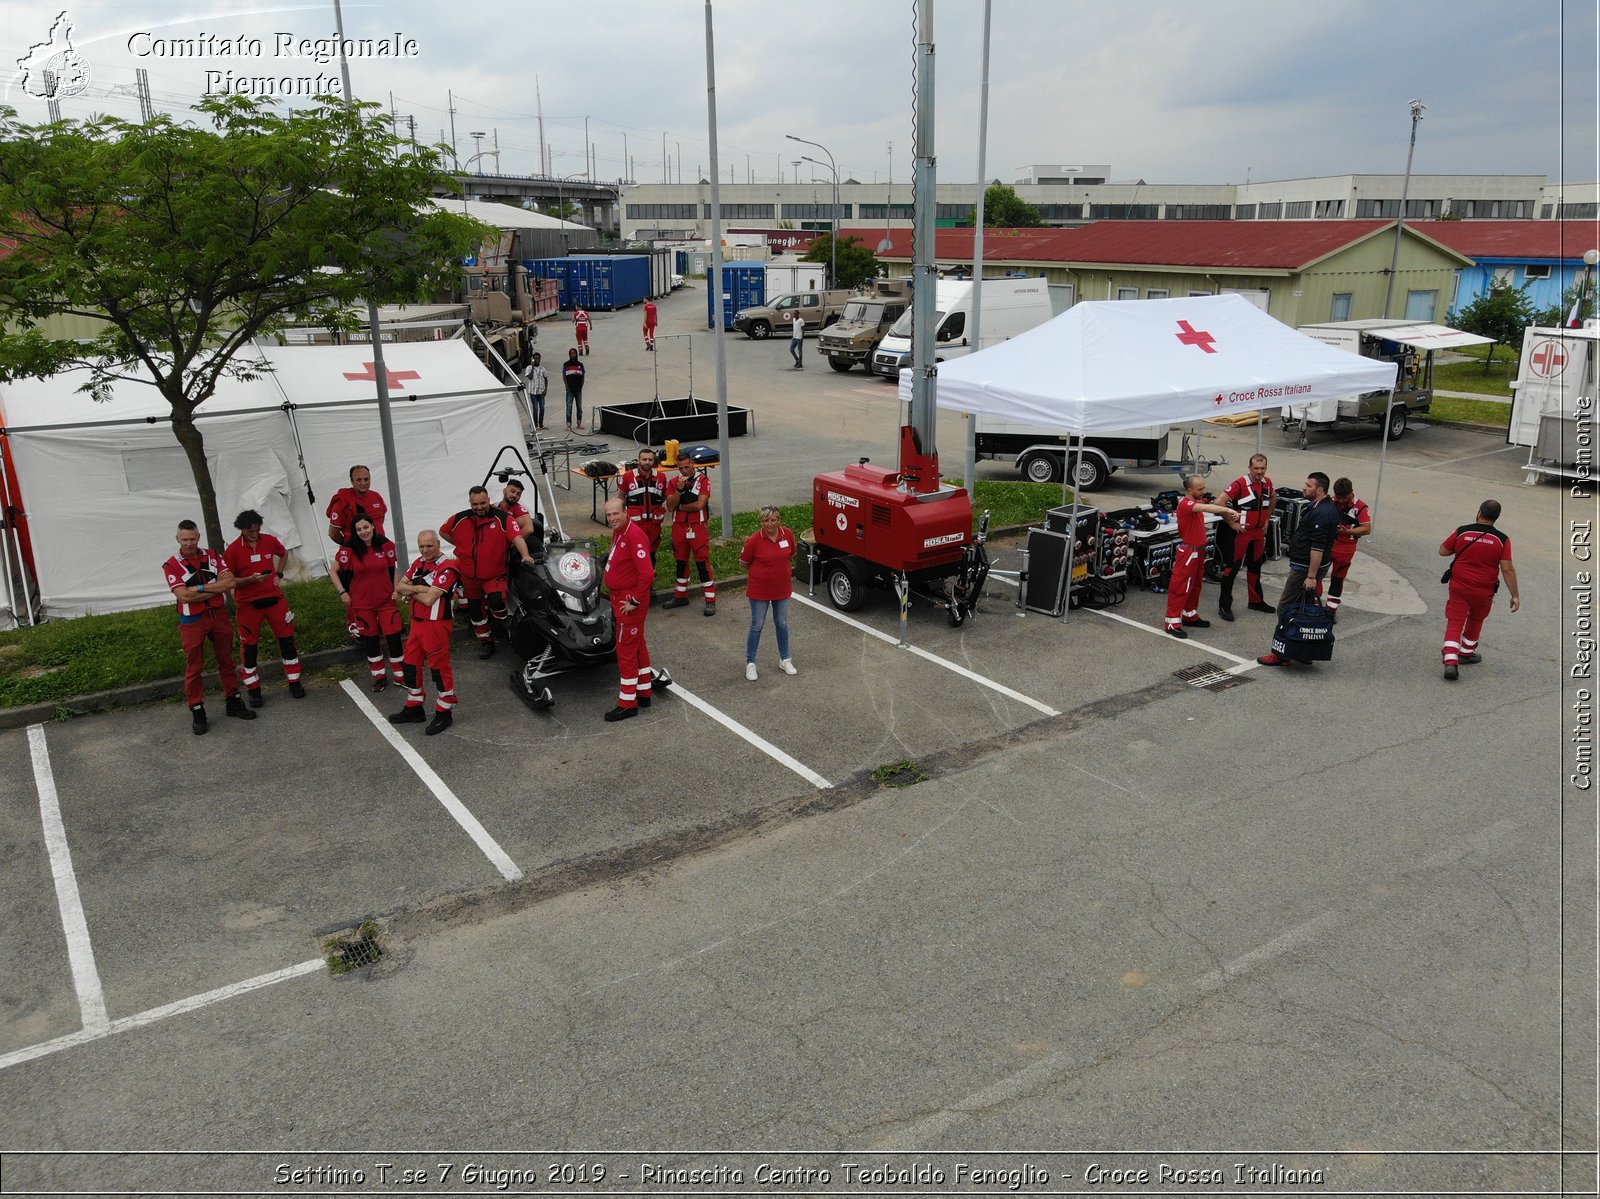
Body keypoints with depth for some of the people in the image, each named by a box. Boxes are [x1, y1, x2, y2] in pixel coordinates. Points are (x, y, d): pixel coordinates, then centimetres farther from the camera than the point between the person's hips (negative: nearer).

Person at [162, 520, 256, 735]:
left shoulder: (213, 556, 2)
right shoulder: (171, 566, -8)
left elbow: (231, 582, -10)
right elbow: (184, 596, -19)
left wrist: (201, 588, -18)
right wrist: (217, 586, -15)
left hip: (219, 615, 3)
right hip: (193, 622, -3)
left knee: (226, 660, 14)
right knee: (194, 667, 3)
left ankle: (234, 702, 26)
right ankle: (197, 712, 12)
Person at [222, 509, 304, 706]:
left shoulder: (269, 541, 0)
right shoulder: (233, 550, -10)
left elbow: (284, 554, 22)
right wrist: (250, 579, -21)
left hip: (274, 598, 3)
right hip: (248, 603, -3)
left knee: (286, 638, 5)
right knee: (249, 645, 5)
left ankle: (294, 682, 18)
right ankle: (253, 690, 16)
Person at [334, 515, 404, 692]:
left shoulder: (386, 546, -4)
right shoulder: (349, 550, -9)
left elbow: (394, 568, 9)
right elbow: (334, 571, 2)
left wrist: (396, 590, 0)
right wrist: (342, 592, -4)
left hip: (386, 600, 1)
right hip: (362, 603, 0)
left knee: (393, 637, -1)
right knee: (370, 639, 9)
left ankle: (399, 675, 15)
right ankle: (379, 676, 23)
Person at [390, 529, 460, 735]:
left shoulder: (446, 568, -16)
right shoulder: (419, 563, 12)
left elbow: (429, 599, -21)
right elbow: (399, 587, 7)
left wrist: (410, 590, -4)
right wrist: (420, 588, -13)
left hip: (436, 625, -9)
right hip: (417, 623, 9)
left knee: (439, 668, -2)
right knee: (411, 666, 16)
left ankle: (444, 713, 9)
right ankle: (414, 708, 30)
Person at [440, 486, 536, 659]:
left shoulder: (502, 518, -13)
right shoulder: (460, 519, -1)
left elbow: (517, 537, -26)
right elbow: (443, 531, 16)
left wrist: (525, 555, -43)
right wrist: (461, 546, 7)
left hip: (495, 574, -5)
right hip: (469, 575, 5)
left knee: (496, 601, -28)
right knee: (475, 609, 14)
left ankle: (505, 628, -1)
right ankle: (485, 640, 30)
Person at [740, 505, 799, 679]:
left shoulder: (788, 534, -10)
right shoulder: (755, 540, -20)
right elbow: (744, 562, -5)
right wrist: (762, 572, 5)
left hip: (782, 588, 4)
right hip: (759, 589, -4)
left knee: (782, 624, 17)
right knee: (757, 626, 5)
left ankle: (785, 660, 33)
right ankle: (750, 663, 19)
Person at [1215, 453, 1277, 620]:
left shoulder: (1268, 483, 2)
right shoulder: (1240, 484, -18)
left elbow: (1273, 499, 24)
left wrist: (1267, 519, 16)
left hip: (1259, 532, 7)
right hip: (1241, 532, -7)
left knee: (1255, 566, 19)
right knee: (1232, 567, -4)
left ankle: (1256, 601, 33)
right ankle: (1224, 605, 1)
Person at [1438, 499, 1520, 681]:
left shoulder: (1462, 532, -7)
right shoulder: (1502, 540, -10)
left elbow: (1443, 551, 4)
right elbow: (1507, 569, -10)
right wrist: (1515, 595, -3)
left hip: (1459, 587, -1)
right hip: (1484, 592, 1)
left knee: (1454, 623, 0)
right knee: (1475, 621, 23)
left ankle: (1451, 661, -15)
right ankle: (1466, 653, 41)